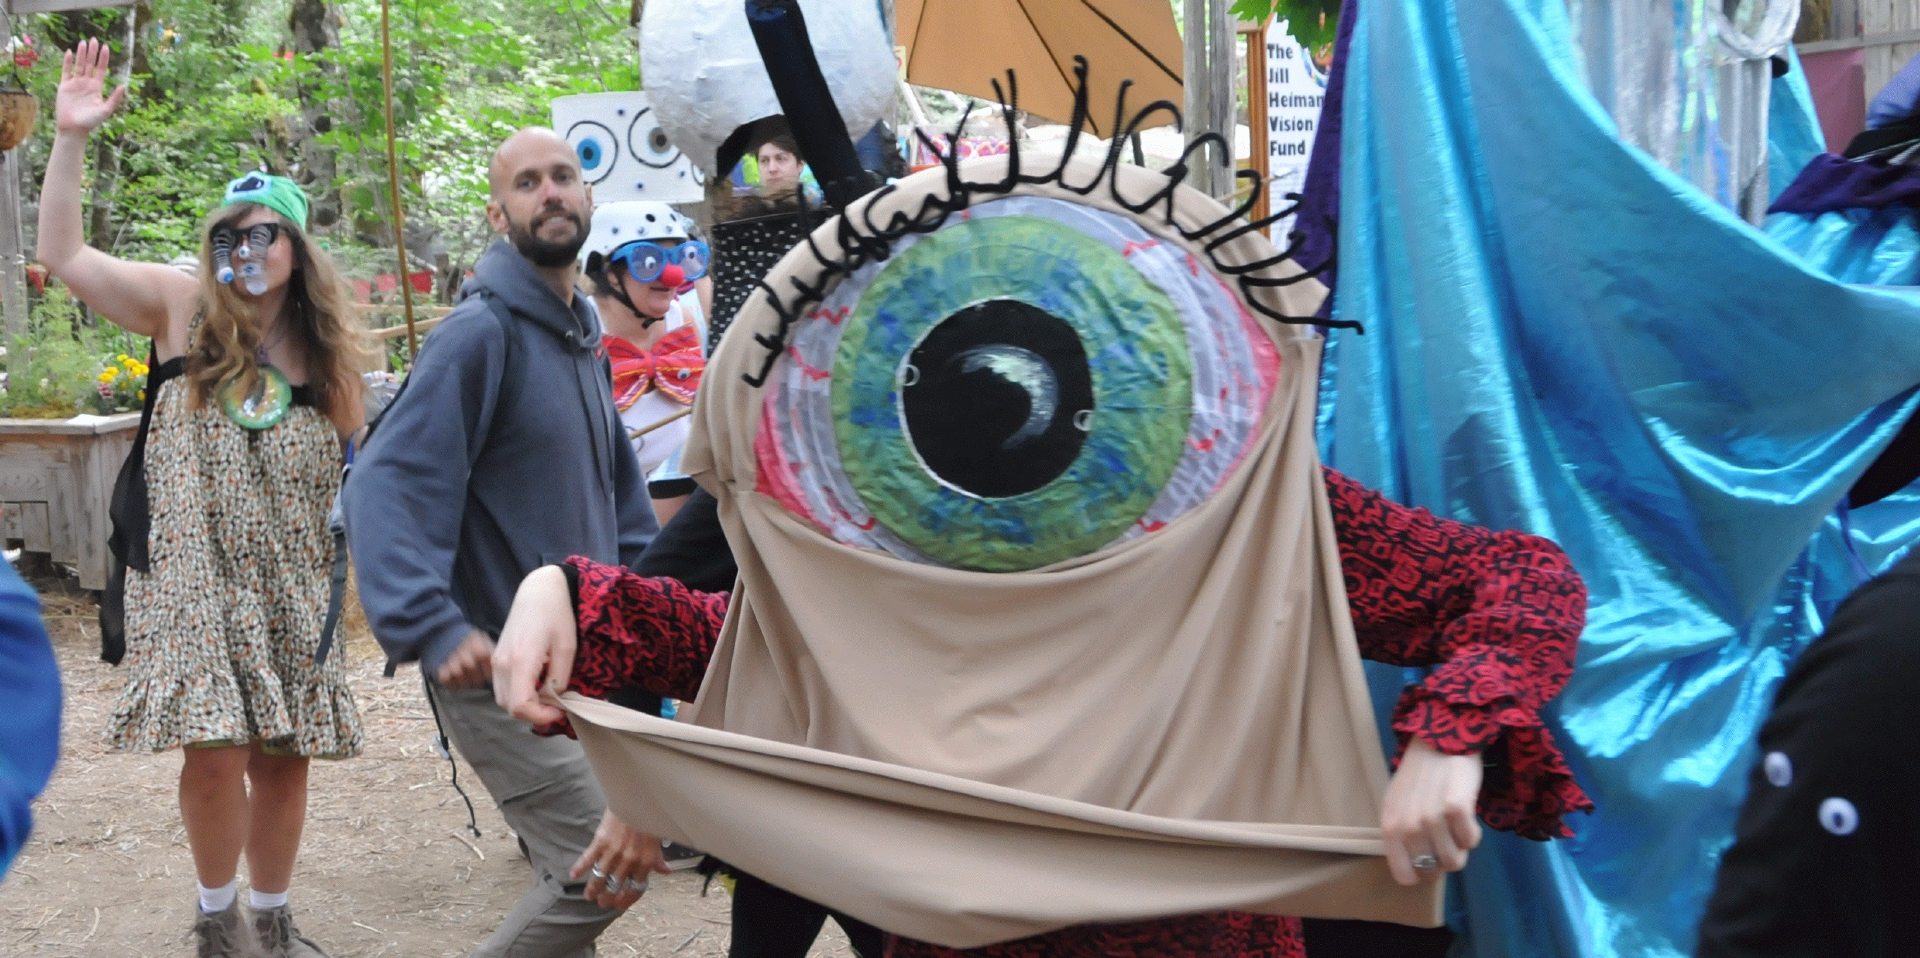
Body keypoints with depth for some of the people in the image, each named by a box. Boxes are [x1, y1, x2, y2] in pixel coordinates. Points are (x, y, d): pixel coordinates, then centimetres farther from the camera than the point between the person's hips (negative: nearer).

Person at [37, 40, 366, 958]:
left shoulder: (325, 351, 8)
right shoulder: (182, 308, 1)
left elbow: (351, 468, 14)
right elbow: (64, 257, -8)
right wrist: (70, 140, -15)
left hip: (291, 582, 3)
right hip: (195, 575, -3)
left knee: (284, 755, 7)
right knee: (217, 747, -11)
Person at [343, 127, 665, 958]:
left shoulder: (584, 339, 11)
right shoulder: (482, 333, -16)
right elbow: (387, 485, -24)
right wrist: (433, 628, -33)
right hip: (499, 670, -9)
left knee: (573, 873, 17)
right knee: (605, 867, -13)